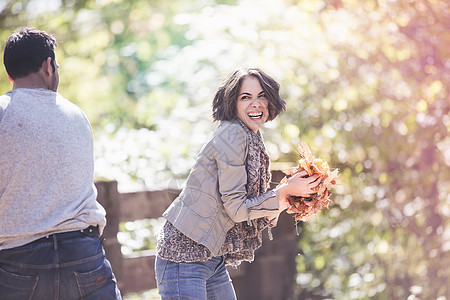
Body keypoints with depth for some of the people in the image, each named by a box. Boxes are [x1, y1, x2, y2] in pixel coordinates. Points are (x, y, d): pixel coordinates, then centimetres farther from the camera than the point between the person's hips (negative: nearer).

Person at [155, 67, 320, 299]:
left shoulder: (252, 140, 15)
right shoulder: (231, 135, -14)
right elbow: (236, 208, -16)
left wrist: (288, 201, 4)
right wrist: (285, 192, -12)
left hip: (214, 261, 10)